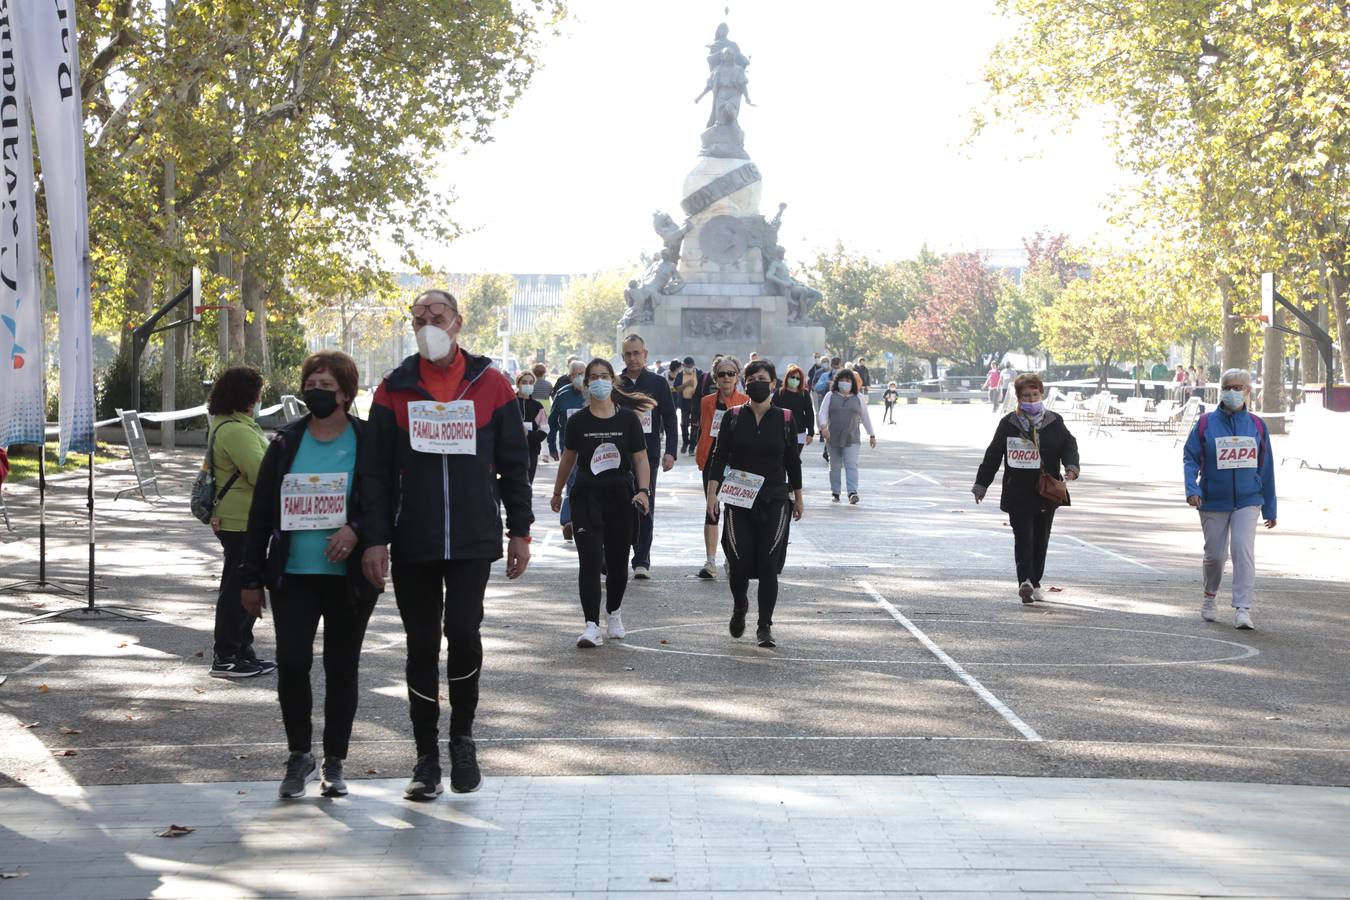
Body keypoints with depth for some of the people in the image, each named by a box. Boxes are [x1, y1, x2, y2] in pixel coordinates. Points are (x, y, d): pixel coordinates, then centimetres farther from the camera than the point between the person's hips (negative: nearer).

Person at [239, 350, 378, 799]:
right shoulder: (286, 443, 7)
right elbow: (260, 513, 9)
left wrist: (357, 529, -19)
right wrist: (251, 578, 7)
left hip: (349, 576, -2)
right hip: (293, 575, 2)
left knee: (342, 669, 7)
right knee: (291, 662, -6)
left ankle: (334, 762, 19)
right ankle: (299, 754, 12)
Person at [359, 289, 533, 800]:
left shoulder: (491, 385, 4)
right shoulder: (394, 390, 5)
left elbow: (514, 464, 8)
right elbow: (375, 470, 4)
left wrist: (520, 531, 5)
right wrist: (374, 539, -4)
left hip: (474, 540, -1)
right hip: (412, 544, 1)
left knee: (463, 631, -13)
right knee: (421, 647, 6)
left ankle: (462, 738, 12)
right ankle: (427, 759, 17)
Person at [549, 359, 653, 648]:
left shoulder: (628, 419, 0)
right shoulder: (578, 421, 1)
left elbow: (641, 459, 1)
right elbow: (568, 460, 13)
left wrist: (643, 489, -13)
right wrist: (557, 493, 21)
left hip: (620, 495, 1)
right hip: (586, 496, -1)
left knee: (618, 562, 10)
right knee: (589, 561, -11)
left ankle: (613, 613, 33)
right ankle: (592, 626, -12)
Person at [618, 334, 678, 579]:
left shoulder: (658, 383, 5)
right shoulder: (616, 384, 8)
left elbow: (670, 419, 3)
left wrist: (670, 452, -7)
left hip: (648, 455, -1)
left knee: (645, 508, -1)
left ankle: (642, 561, 2)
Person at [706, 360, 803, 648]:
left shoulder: (785, 419, 2)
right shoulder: (733, 417, 1)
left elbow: (793, 461, 10)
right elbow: (719, 457, 1)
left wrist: (797, 498, 14)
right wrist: (711, 494, -8)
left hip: (774, 502, 0)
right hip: (738, 500, 0)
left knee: (768, 565, -6)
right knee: (739, 564, -1)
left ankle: (764, 626, 4)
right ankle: (740, 607, 30)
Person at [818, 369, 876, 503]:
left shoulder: (858, 398, 10)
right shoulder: (830, 396, 7)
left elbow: (865, 417, 15)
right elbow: (823, 413, -3)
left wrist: (872, 435, 16)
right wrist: (823, 427, -21)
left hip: (851, 439, -1)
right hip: (833, 438, 1)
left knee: (851, 465, -13)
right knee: (835, 466, 7)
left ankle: (852, 492, -21)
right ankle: (835, 493, 17)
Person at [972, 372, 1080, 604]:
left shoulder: (1054, 422, 7)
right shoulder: (1008, 423, 2)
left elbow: (1069, 444, 8)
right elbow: (993, 455, 6)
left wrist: (1071, 467, -13)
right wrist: (981, 484, 7)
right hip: (1018, 493, -3)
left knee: (1041, 539, 9)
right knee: (1023, 538, -12)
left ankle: (1034, 584, 19)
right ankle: (1025, 581, -21)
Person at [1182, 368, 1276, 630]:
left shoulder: (1257, 426, 3)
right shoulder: (1205, 424, -1)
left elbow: (1266, 468, 8)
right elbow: (1190, 458, -1)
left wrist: (1270, 508, 10)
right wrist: (1191, 488, -19)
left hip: (1248, 501, 0)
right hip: (1213, 501, 0)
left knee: (1243, 549, -16)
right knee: (1215, 555, 6)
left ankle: (1242, 610, -16)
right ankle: (1209, 597, 35)